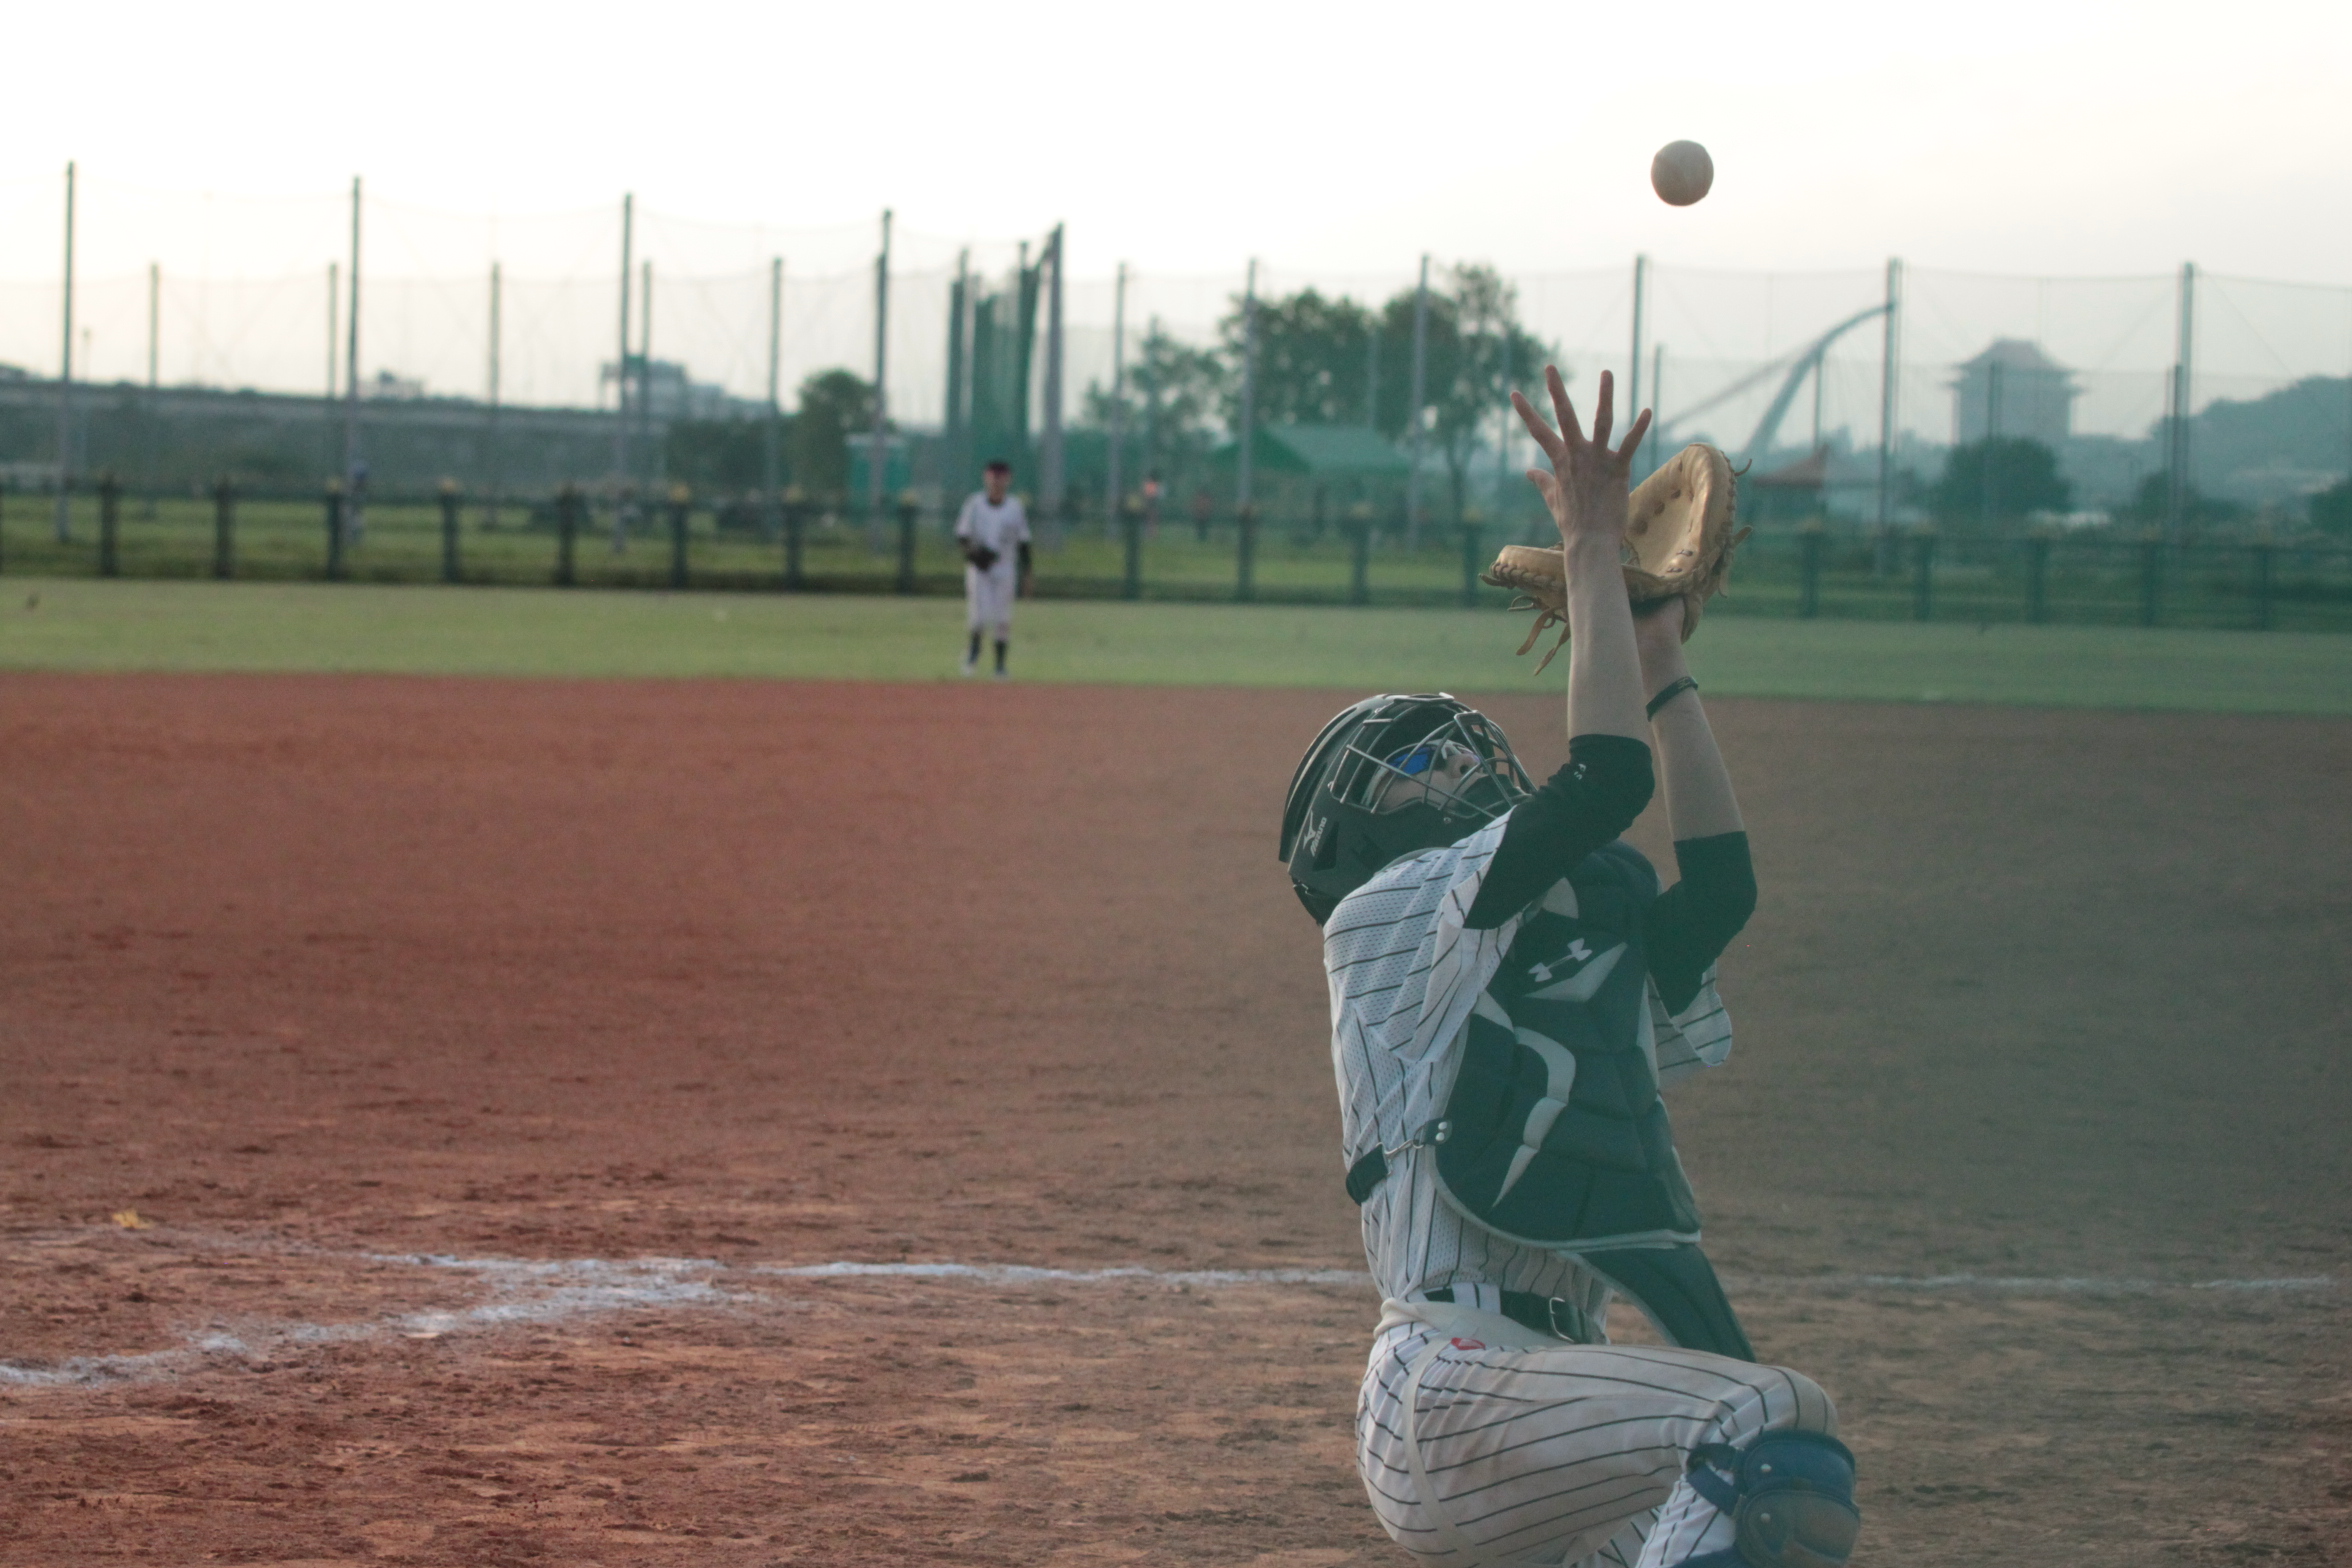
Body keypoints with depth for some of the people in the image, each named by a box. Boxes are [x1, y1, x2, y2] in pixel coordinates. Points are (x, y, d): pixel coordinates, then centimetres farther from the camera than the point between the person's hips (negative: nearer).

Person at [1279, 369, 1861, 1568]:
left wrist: (1662, 670, 23)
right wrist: (1592, 549, 0)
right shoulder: (1387, 917, 3)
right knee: (1778, 1429, -29)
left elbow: (1719, 881, 19)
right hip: (1452, 1384, -9)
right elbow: (1606, 778, -7)